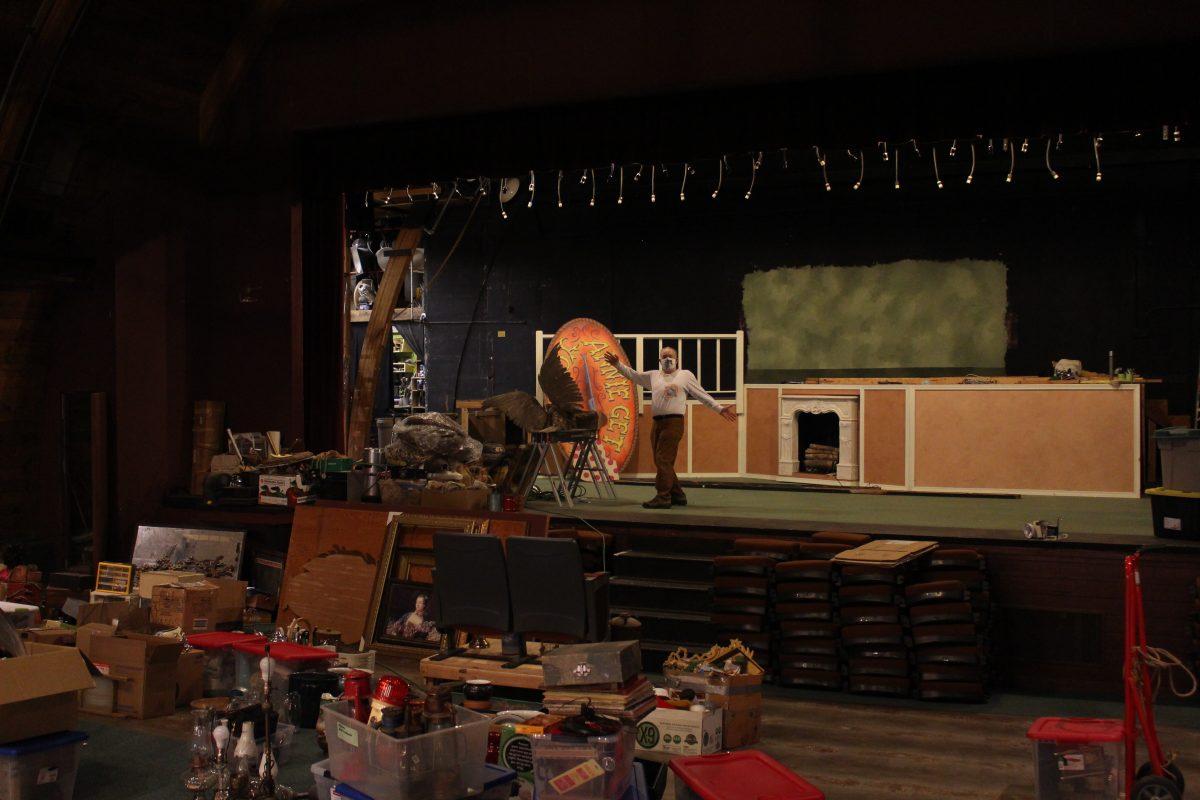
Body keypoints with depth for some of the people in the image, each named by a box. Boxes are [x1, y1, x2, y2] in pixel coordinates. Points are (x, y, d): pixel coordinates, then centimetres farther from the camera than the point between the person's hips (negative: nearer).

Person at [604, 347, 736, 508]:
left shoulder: (686, 375, 8)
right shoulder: (654, 375, 19)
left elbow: (702, 395, 8)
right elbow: (633, 375, 23)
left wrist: (720, 409, 3)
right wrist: (617, 364, 12)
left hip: (674, 422, -6)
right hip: (657, 423, 6)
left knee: (663, 460, -14)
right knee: (661, 461, 8)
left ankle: (663, 497, -13)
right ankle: (677, 495, 17)